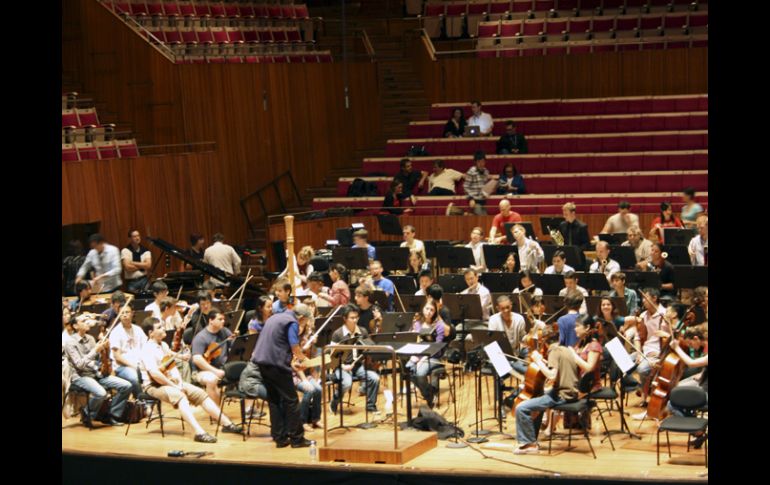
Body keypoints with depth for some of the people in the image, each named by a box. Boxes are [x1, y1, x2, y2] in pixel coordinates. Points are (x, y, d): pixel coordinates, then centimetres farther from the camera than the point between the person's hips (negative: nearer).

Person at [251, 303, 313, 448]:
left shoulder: (275, 318, 20)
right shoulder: (292, 323, -7)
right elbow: (295, 347, -12)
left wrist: (292, 362, 24)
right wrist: (302, 359, 9)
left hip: (262, 361, 8)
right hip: (277, 364, -8)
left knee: (274, 400, 13)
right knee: (291, 400, 0)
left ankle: (280, 438, 13)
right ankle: (296, 438, 2)